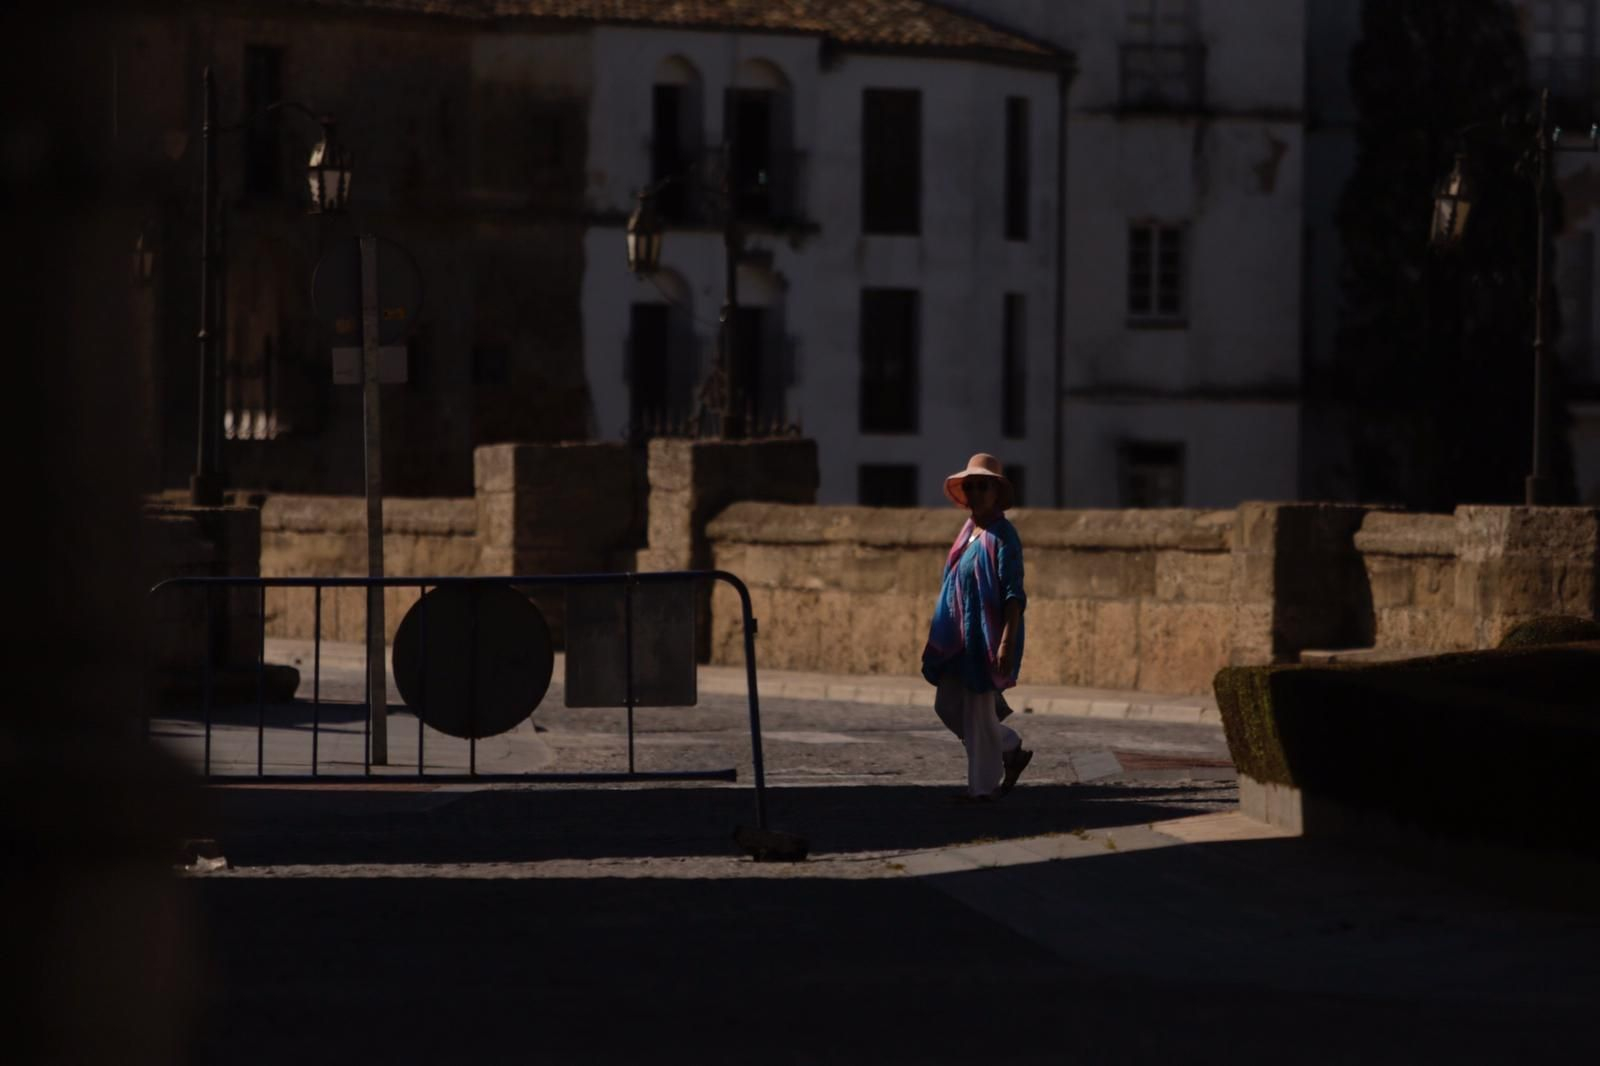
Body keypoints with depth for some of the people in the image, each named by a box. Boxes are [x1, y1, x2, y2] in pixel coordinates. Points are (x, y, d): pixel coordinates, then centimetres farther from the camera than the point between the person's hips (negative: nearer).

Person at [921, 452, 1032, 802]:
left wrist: (1007, 642, -25)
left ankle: (983, 785, 8)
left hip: (986, 636, -9)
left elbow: (1014, 594, -18)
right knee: (947, 707, 10)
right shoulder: (968, 532, 12)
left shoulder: (1002, 535, -12)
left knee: (978, 710, -3)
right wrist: (942, 636, 20)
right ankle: (1012, 750, 24)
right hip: (959, 637, 9)